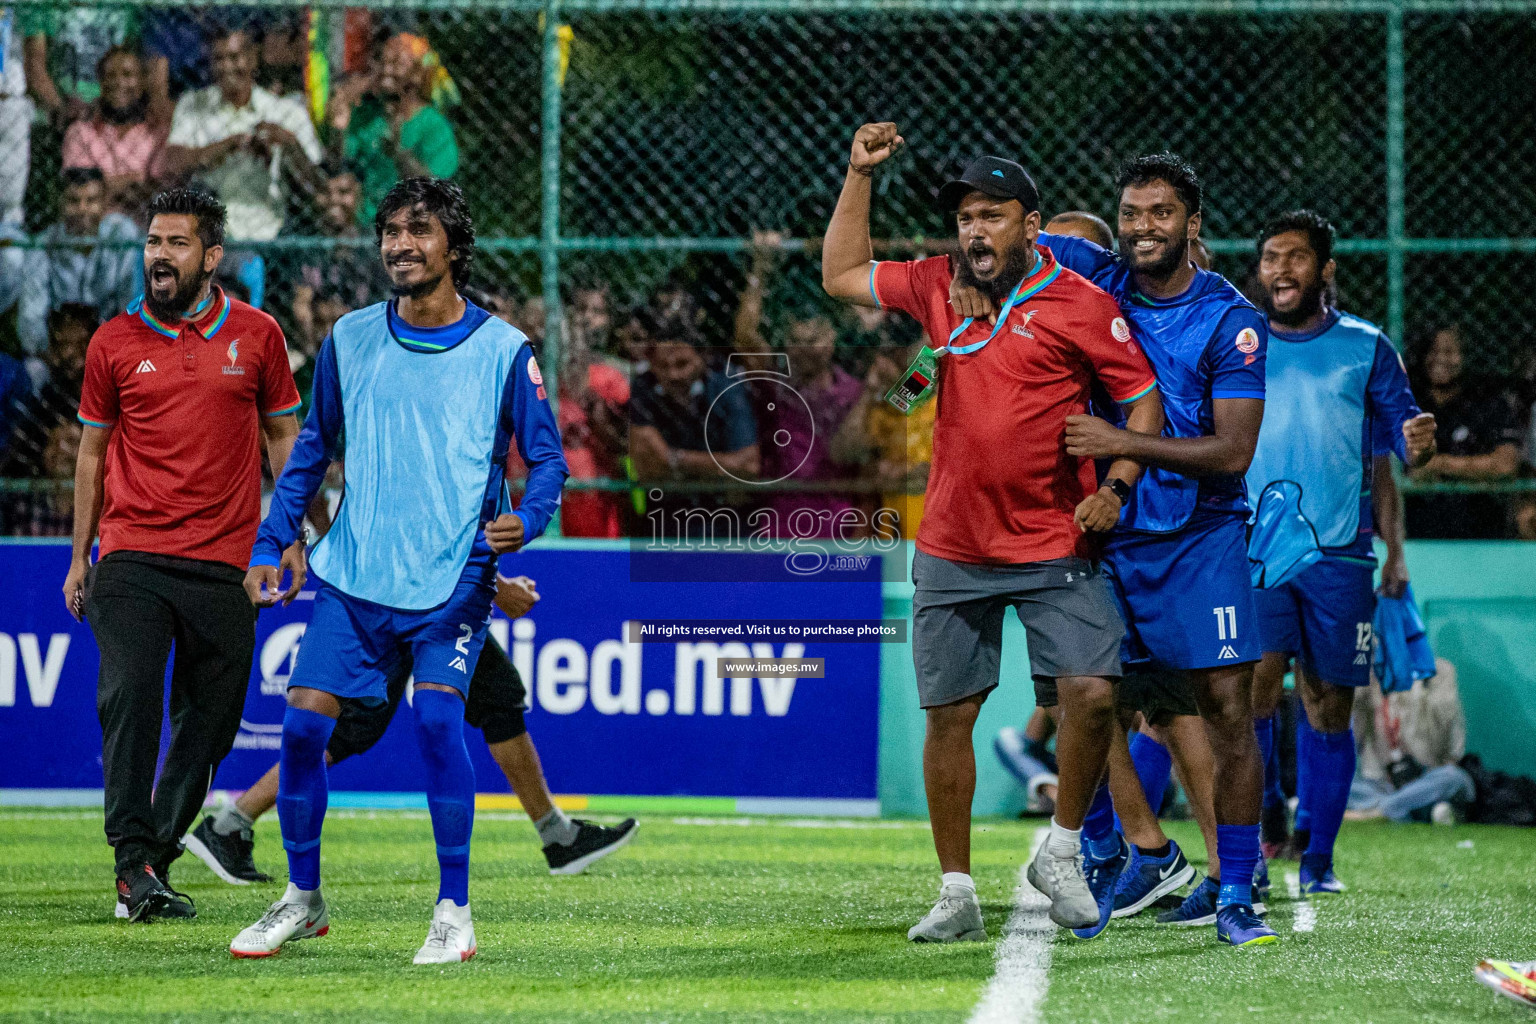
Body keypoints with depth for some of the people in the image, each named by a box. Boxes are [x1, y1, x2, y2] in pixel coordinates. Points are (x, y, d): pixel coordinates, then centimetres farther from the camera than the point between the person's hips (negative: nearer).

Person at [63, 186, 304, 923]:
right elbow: (93, 453, 13)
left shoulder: (256, 336, 5)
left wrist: (292, 536, 8)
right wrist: (79, 557, 12)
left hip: (222, 563, 1)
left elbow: (282, 435, 15)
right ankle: (133, 863, -15)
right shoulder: (113, 344, 6)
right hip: (131, 561, -1)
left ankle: (157, 858, 16)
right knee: (127, 699, -16)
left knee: (210, 719, 3)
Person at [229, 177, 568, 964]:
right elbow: (312, 451, 17)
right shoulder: (350, 340, 7)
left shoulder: (501, 350, -2)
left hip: (452, 579, -3)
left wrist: (525, 521, -18)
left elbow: (546, 457, 2)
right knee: (303, 721, -3)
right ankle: (302, 898, 16)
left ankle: (454, 912, -8)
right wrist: (269, 545, 11)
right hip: (352, 574, 3)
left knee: (436, 714, -20)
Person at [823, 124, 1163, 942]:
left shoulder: (1080, 303, -5)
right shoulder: (938, 288, 8)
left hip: (1055, 549, -3)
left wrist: (1117, 484, -12)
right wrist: (861, 175, 10)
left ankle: (1061, 853, 7)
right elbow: (842, 276, 17)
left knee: (1091, 695, -15)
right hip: (952, 552, 3)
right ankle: (956, 894, 13)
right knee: (948, 714, 4)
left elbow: (1144, 398, 0)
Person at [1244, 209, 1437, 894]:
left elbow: (1395, 445, 8)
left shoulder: (1365, 349, 8)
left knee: (1328, 707, 2)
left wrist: (1419, 445, -15)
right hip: (1254, 548, 0)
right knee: (1254, 682, -16)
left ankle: (1318, 858, 10)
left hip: (1340, 554, 0)